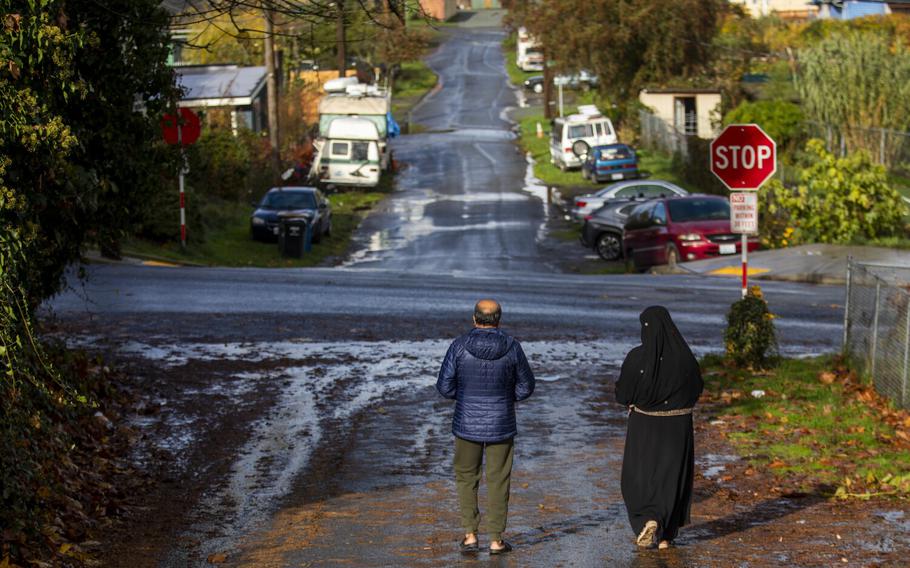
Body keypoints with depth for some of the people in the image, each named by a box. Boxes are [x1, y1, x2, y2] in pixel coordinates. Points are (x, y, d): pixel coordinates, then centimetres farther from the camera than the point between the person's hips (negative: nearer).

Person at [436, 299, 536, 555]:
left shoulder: (460, 345, -11)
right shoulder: (511, 347, -9)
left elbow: (445, 386, -6)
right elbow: (526, 386, 0)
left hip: (467, 423, 0)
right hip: (501, 425, 0)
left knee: (466, 478, 16)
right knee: (498, 482, 10)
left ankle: (470, 535, 13)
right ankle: (496, 540, 12)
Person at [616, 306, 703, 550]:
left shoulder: (636, 357, -16)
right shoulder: (684, 355, -8)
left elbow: (622, 394, -9)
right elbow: (696, 388, 5)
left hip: (645, 426, -2)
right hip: (678, 426, 2)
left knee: (639, 476, 15)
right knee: (672, 476, 14)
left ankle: (648, 519, -7)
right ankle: (666, 534, 16)